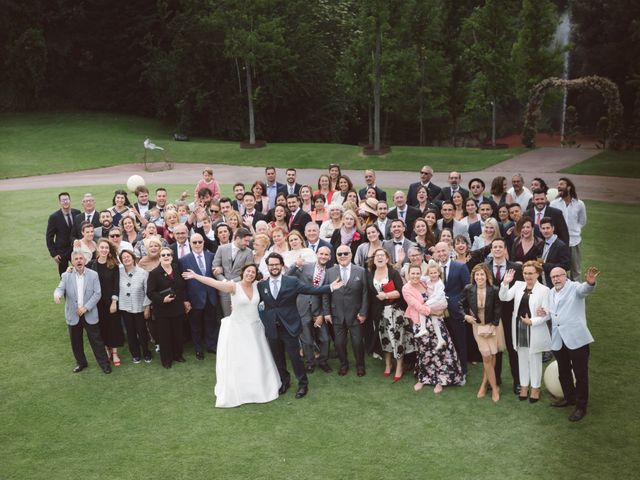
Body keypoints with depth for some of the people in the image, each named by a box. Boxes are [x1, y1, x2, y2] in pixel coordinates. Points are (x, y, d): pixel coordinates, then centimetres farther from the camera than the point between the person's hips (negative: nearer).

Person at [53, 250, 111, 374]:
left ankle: (104, 363, 15)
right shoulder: (66, 275, -2)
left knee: (96, 340, 4)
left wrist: (86, 307, -16)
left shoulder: (93, 275, -5)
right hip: (73, 315, 2)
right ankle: (81, 362, 33)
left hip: (90, 314, -2)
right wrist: (57, 295, -39)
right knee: (75, 341, 15)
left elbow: (97, 293, -7)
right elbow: (60, 288, -13)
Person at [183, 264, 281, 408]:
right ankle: (235, 392, 18)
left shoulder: (257, 286, -2)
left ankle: (258, 389, 34)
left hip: (255, 329, 4)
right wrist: (196, 276, -30)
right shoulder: (234, 286, -15)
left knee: (256, 360, 15)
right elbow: (214, 282, -23)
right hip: (238, 329, -4)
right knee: (236, 361, 3)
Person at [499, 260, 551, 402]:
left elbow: (547, 314, -11)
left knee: (535, 359, 9)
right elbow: (504, 297, -9)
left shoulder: (544, 290, -10)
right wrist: (505, 283, -22)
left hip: (535, 330, -4)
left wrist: (532, 321, -21)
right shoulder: (518, 285, 3)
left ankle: (535, 388, 23)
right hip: (519, 328, 4)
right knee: (522, 358, 15)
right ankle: (524, 386, 28)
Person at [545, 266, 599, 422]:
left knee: (580, 374, 1)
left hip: (576, 338, -7)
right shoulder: (551, 293, 15)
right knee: (563, 372, 19)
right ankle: (569, 398, 37)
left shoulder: (574, 287, -6)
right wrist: (544, 313, 4)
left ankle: (581, 407, 11)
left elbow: (585, 289, -29)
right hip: (558, 340, 7)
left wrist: (590, 282, -53)